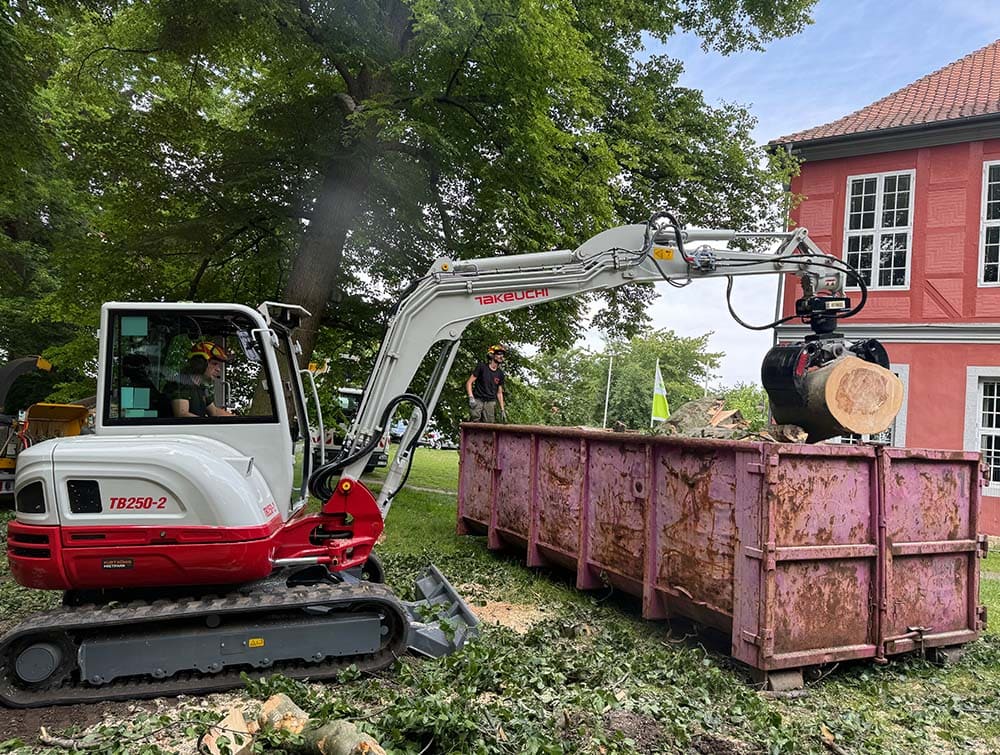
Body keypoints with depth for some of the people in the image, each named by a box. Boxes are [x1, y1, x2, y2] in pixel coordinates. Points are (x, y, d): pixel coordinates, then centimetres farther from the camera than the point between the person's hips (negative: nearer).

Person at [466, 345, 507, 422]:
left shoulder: (500, 373, 14)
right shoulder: (482, 367, 3)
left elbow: (499, 393, 20)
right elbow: (469, 382, 1)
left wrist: (502, 409, 14)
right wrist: (471, 397, -13)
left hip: (490, 402, 3)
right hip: (477, 400, -3)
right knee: (475, 422, -19)